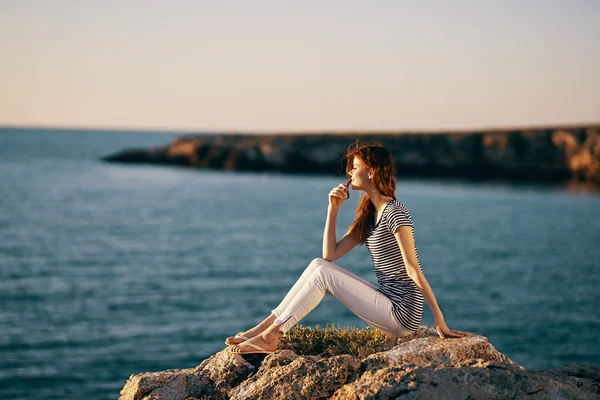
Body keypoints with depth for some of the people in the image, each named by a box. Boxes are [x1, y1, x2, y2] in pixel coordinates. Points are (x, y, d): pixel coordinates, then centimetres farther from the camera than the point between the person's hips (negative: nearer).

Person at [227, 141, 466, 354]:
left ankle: (270, 336, -12)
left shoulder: (395, 213, -14)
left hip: (403, 315, -9)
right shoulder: (368, 215, 14)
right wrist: (333, 209, 4)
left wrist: (439, 319, -18)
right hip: (388, 308, 9)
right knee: (318, 264, -1)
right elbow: (330, 254, 10)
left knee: (323, 273, -15)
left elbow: (413, 269, -18)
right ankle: (266, 326, -4)